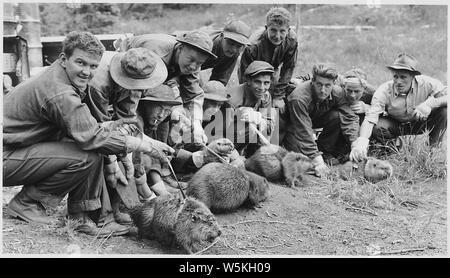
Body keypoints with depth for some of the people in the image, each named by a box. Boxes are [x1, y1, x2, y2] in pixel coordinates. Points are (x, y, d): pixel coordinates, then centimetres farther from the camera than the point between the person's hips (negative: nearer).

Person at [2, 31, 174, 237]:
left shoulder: (57, 77, 4)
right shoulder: (59, 92, -27)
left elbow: (82, 128, 7)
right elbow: (91, 137, -29)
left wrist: (115, 127, -10)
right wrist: (144, 145, -25)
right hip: (6, 159, -10)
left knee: (95, 147, -1)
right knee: (88, 156, -24)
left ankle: (82, 218, 0)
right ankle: (26, 202, -5)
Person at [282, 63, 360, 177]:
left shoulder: (337, 92, -21)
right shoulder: (299, 99, -37)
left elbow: (349, 117, -22)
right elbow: (304, 132, -39)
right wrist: (317, 161, -43)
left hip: (317, 119, 5)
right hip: (293, 124, -5)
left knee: (338, 116, -25)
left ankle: (324, 151, -6)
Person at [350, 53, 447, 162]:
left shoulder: (426, 83, -24)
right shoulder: (384, 91, -26)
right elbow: (369, 119, -35)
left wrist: (430, 103, -44)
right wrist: (361, 142, -53)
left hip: (419, 124, 1)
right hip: (395, 125, -1)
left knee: (444, 110, -25)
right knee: (376, 128, -32)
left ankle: (433, 148, -3)